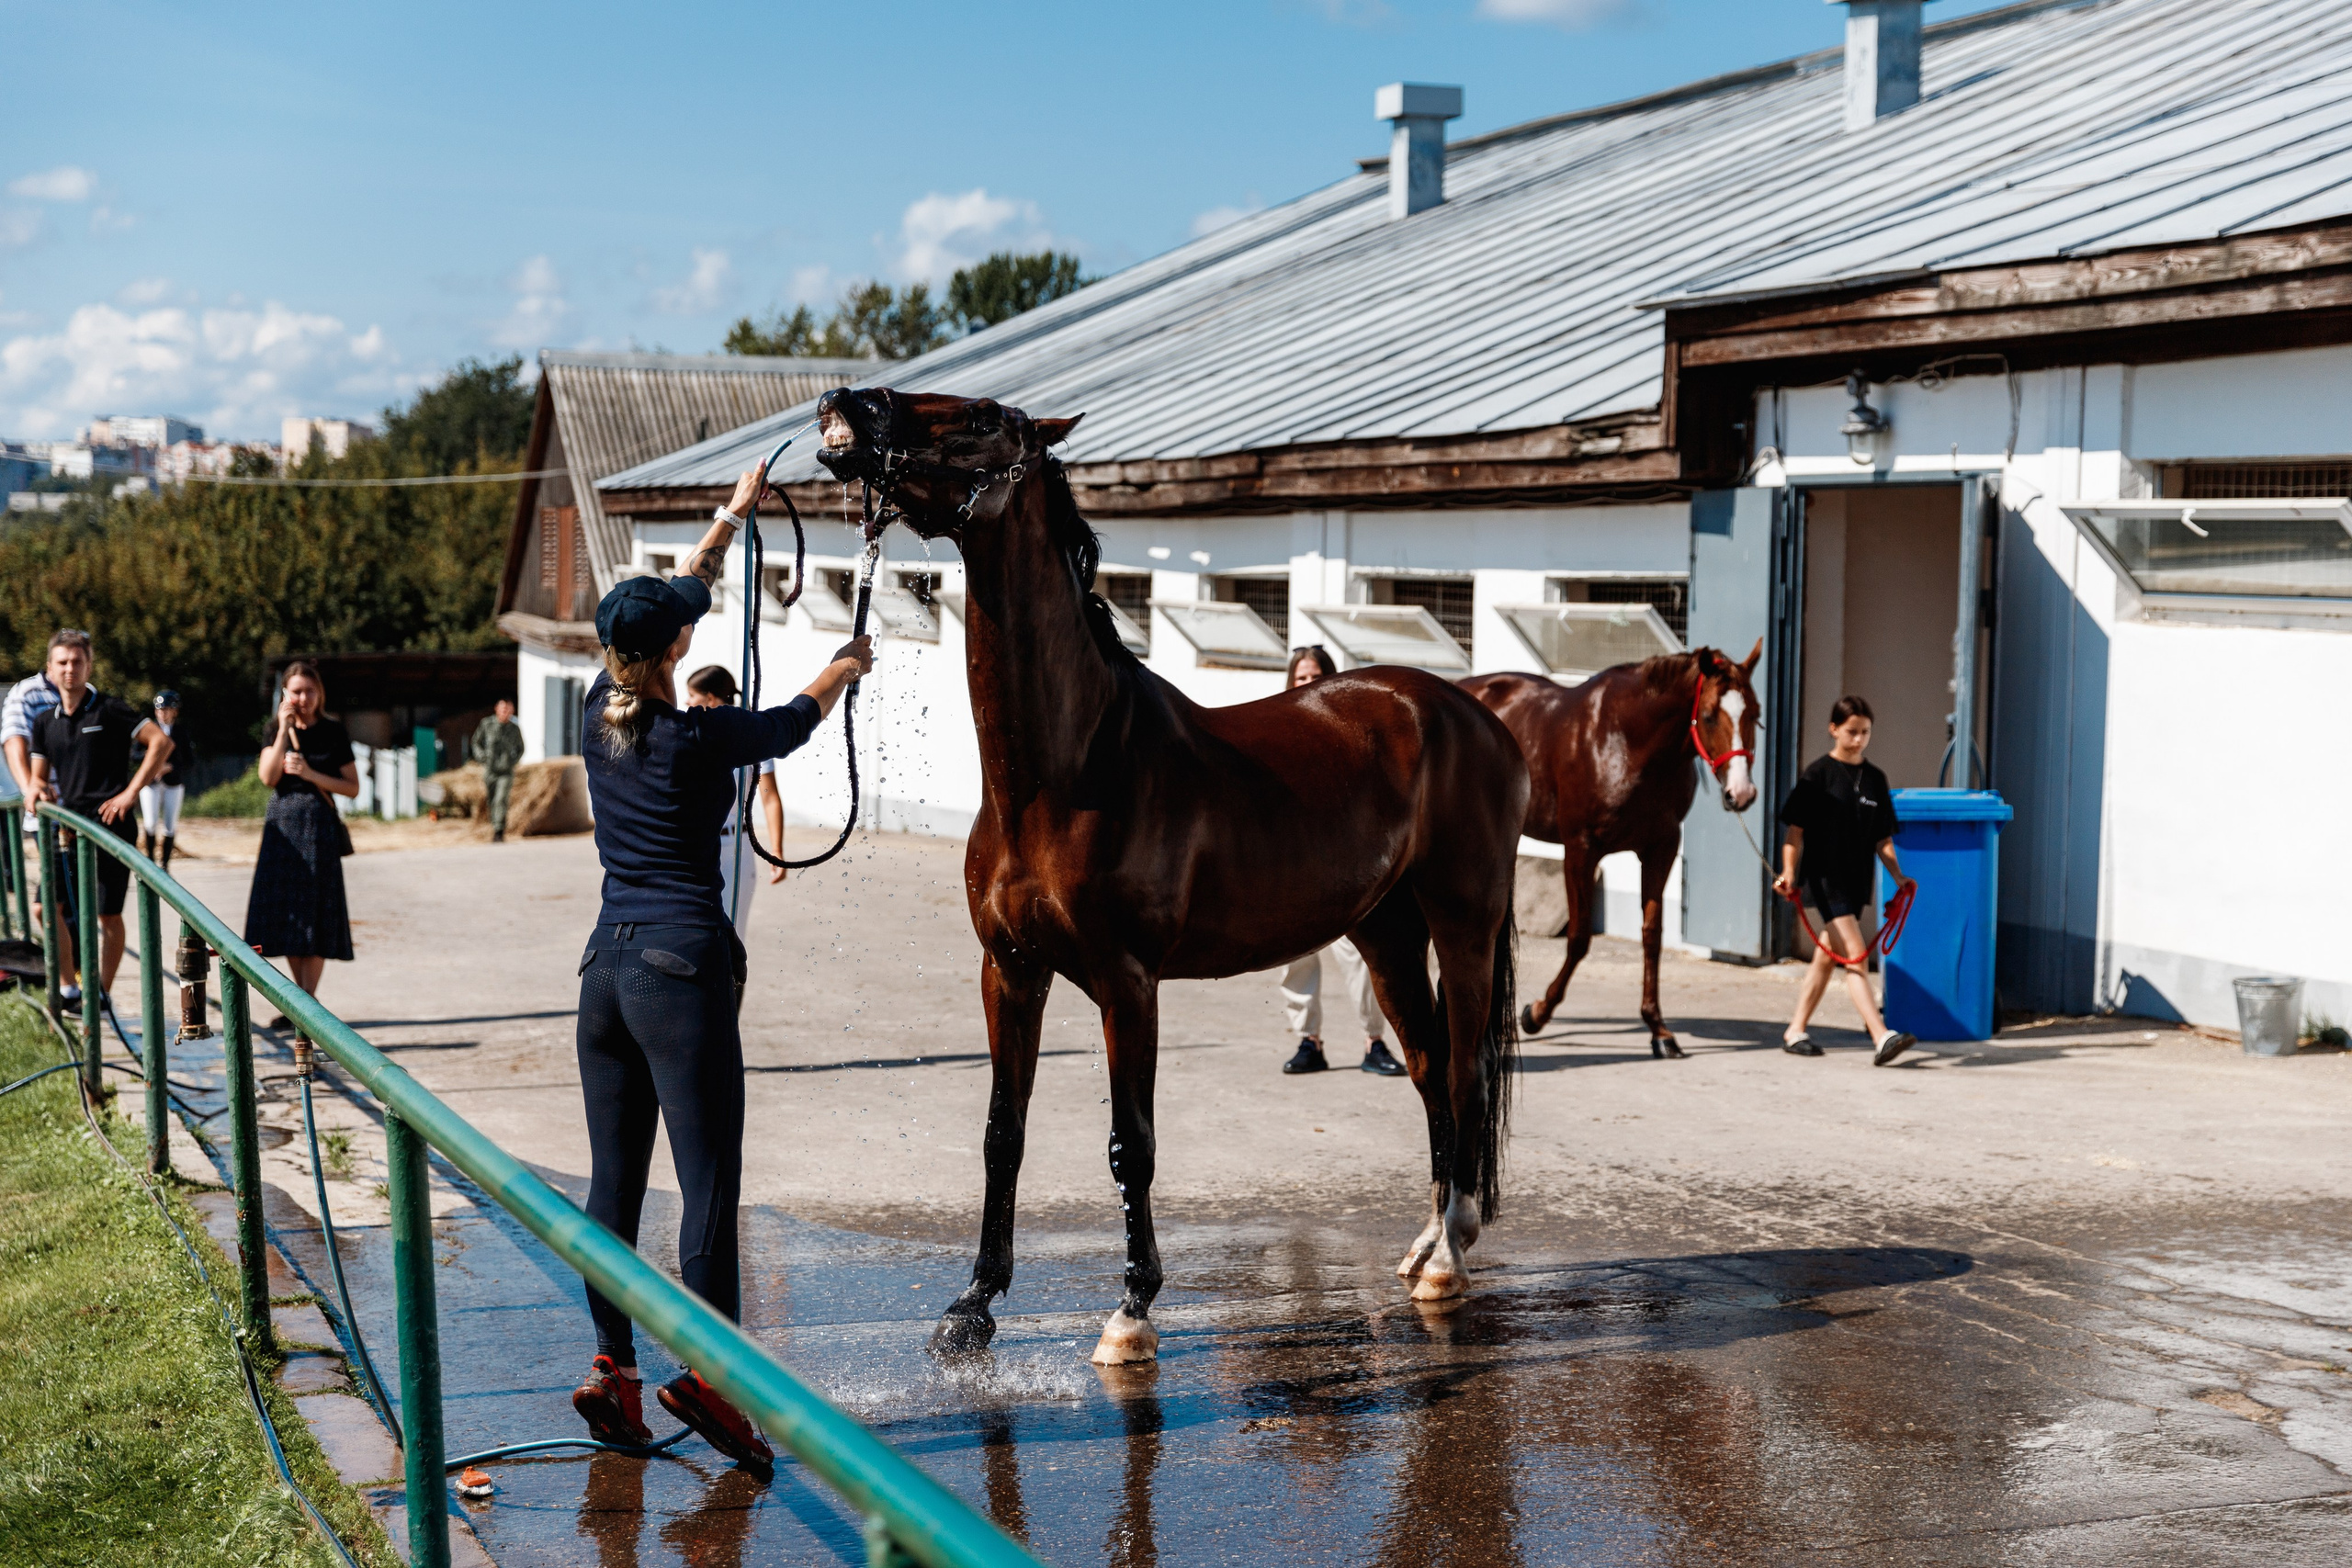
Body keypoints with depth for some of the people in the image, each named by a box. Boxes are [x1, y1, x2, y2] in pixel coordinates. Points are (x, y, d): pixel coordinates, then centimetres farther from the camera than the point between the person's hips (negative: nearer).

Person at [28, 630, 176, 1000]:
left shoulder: (109, 710, -4)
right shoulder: (46, 723, 12)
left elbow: (161, 742, -10)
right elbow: (39, 776, 20)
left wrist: (130, 792, -13)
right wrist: (37, 789, -5)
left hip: (109, 822, -6)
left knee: (108, 913, -3)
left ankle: (102, 994, 7)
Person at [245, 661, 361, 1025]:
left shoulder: (334, 732, 1)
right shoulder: (277, 730, 8)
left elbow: (352, 788, -1)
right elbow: (268, 777, -8)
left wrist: (311, 774, -13)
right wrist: (284, 729, -12)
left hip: (319, 825, -3)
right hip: (281, 825, 3)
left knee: (313, 913, -5)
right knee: (285, 911, 3)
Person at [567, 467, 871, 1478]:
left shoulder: (600, 714, 5)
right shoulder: (695, 740, -13)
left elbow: (671, 601, 20)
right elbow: (789, 725, 7)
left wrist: (731, 517, 31)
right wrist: (844, 669, 29)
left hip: (607, 966, 7)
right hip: (681, 966, -7)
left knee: (613, 1179, 10)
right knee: (710, 1179, -8)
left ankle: (611, 1368, 13)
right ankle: (708, 1369, -16)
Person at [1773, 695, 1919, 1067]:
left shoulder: (1874, 779, 10)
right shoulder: (1818, 774, -5)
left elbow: (1882, 839, 12)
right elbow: (1796, 830, -7)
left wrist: (1898, 877, 0)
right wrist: (1789, 873, -18)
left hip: (1856, 881, 6)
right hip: (1825, 878, -6)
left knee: (1827, 958, 14)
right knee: (1854, 956, -15)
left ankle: (1795, 1032, 25)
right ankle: (1882, 1038, -23)